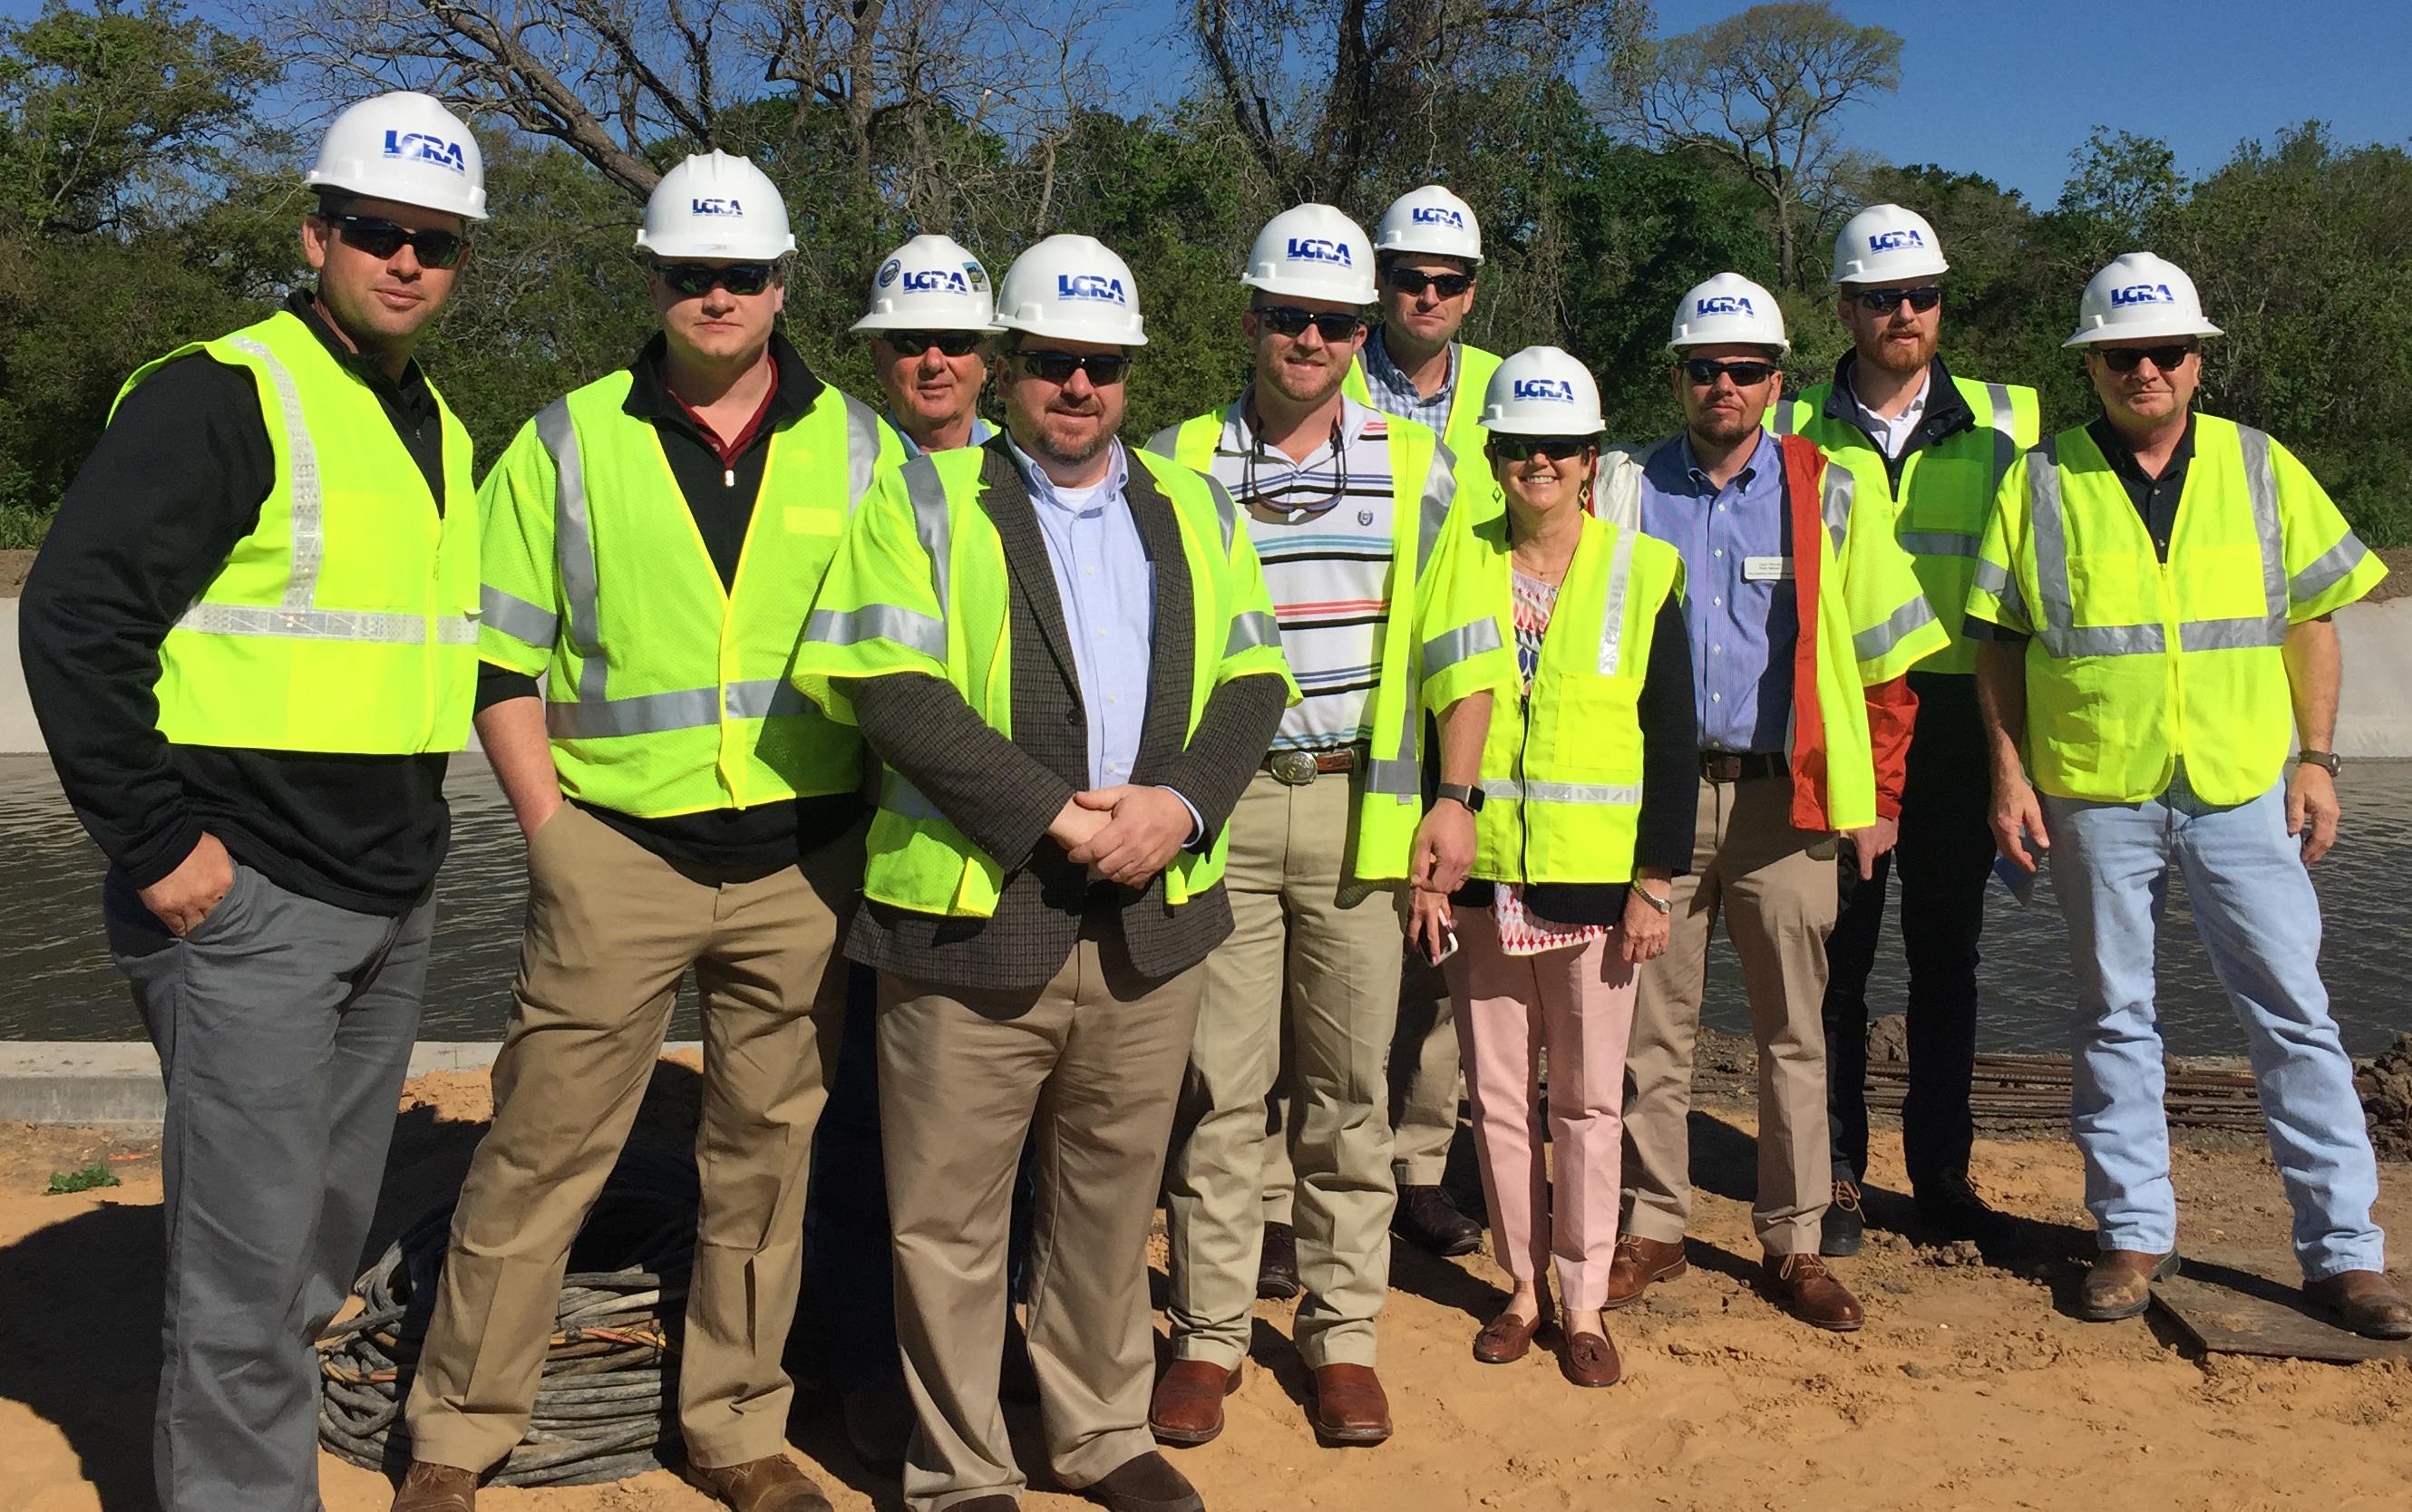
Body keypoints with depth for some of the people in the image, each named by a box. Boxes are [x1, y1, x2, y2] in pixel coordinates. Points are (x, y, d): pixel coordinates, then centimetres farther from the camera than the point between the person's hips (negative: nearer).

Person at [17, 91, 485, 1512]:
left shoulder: (438, 431, 13)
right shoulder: (219, 396, -12)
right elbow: (77, 617, -17)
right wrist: (157, 843, -17)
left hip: (397, 901, 8)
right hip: (250, 901, -8)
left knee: (332, 1229, 19)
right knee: (253, 1245, -2)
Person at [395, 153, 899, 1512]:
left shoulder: (859, 451, 7)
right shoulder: (567, 445, 4)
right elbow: (503, 661, 5)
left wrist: (869, 831, 1)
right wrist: (554, 833, -4)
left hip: (804, 863, 2)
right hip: (619, 852, -1)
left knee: (768, 1154, 10)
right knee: (542, 1151, 3)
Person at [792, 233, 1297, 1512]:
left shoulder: (1193, 510, 15)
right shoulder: (926, 502, 3)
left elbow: (1251, 679, 9)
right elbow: (890, 688, -10)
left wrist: (1183, 803, -10)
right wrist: (1050, 815, -16)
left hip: (1150, 917, 4)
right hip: (969, 920, -3)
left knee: (1112, 1202, 16)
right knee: (950, 1217, 4)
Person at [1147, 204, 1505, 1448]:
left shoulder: (1415, 468, 6)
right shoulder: (1175, 464, 4)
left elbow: (1461, 651, 7)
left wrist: (1455, 798, -1)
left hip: (1358, 807, 1)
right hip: (1216, 804, -1)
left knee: (1349, 1086, 8)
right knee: (1215, 1086, 3)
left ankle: (1342, 1334, 20)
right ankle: (1207, 1335, 16)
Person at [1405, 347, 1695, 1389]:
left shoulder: (1641, 574, 0)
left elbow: (1674, 745, 1)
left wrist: (1656, 883, -5)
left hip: (1597, 882, -1)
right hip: (1480, 877, 2)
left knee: (1588, 1101, 6)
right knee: (1498, 1096, 9)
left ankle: (1584, 1303, 20)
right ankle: (1523, 1288, 25)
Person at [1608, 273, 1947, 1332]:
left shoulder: (1828, 495, 4)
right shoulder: (1631, 491, 6)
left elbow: (1885, 658, 6)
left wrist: (1877, 798, 3)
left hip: (1786, 797, 0)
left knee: (1792, 1030, 6)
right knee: (1653, 1023, 6)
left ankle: (1792, 1243, 18)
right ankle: (1652, 1226, 19)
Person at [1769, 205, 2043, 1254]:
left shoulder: (2005, 420, 7)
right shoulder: (1793, 427, 5)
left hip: (1955, 720, 1)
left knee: (1947, 956, 8)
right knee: (1837, 955, 4)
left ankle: (1941, 1169, 21)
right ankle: (1837, 1176, 15)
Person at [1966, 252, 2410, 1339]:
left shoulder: (2262, 470, 5)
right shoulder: (2040, 483, 1)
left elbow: (2312, 619, 9)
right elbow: (1998, 640, 3)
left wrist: (2317, 759, 2)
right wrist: (2009, 772, -4)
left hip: (2243, 793, 1)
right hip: (2095, 795, -1)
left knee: (2295, 1017, 3)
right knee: (2113, 1020, 9)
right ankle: (2134, 1235, 21)